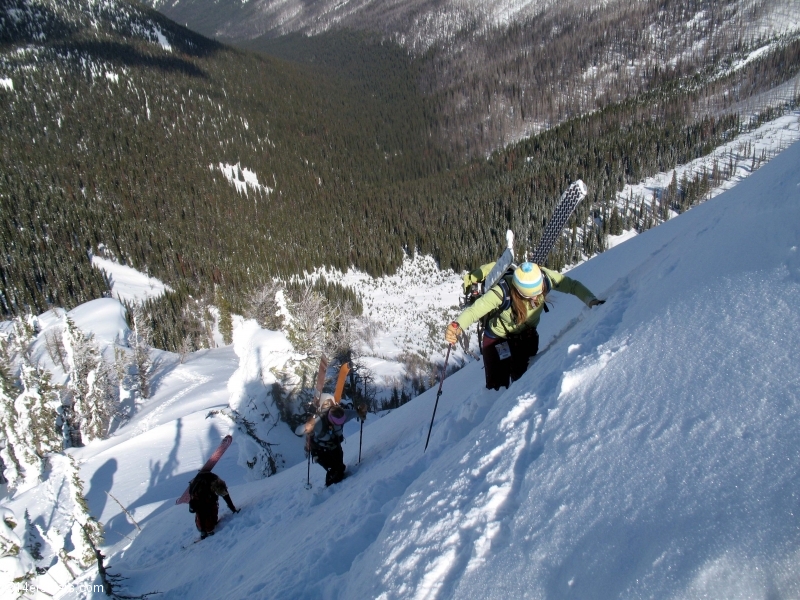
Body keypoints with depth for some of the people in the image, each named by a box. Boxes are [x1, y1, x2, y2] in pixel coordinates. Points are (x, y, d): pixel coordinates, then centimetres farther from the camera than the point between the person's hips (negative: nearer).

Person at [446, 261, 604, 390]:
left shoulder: (544, 278, -26)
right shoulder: (502, 292, -36)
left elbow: (572, 285, -13)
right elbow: (474, 310, -41)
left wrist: (591, 301, -28)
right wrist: (457, 326, -60)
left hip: (527, 337, 3)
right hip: (498, 340, -3)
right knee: (497, 386, -4)